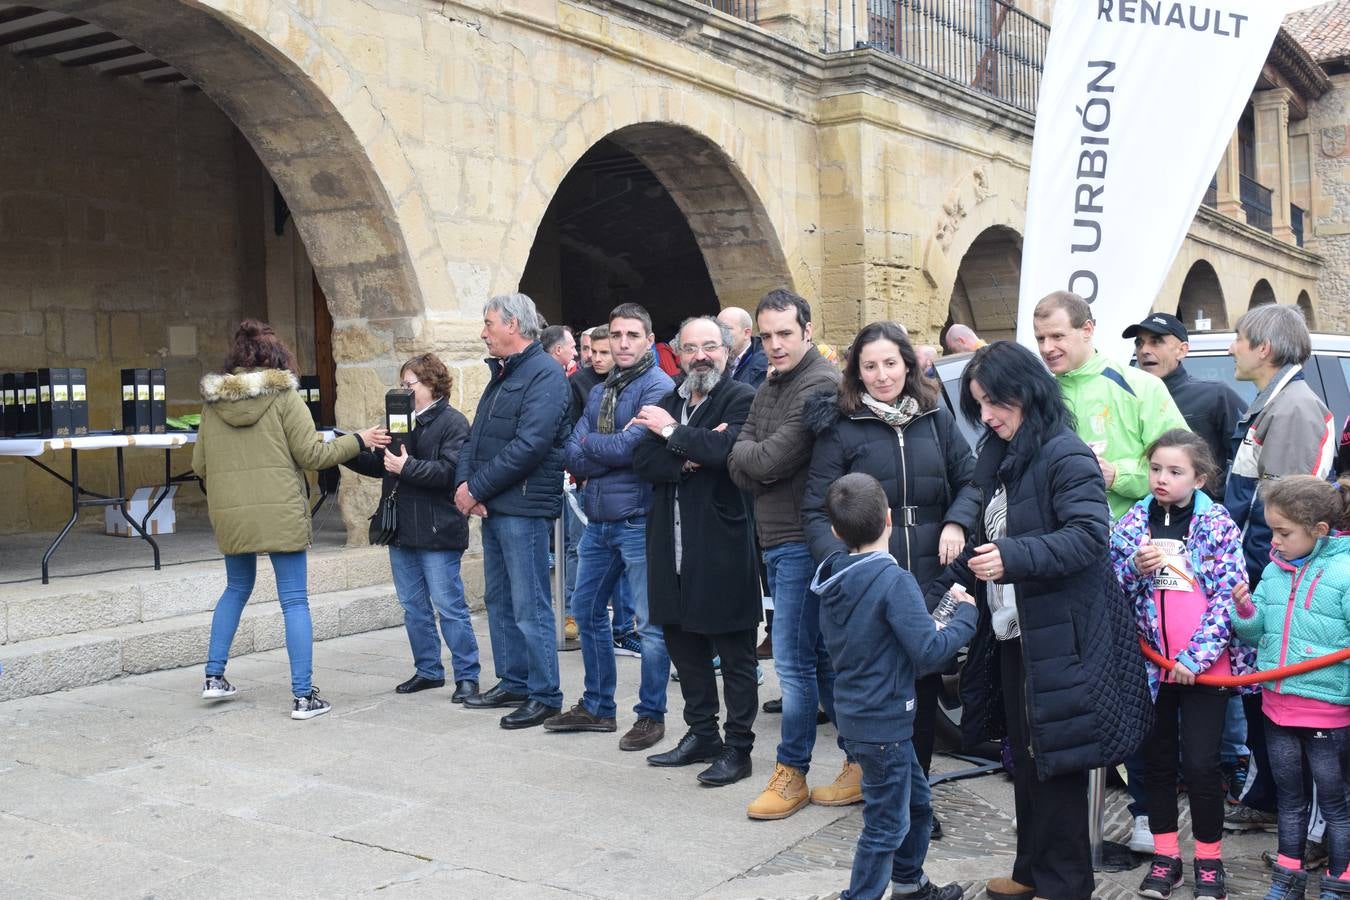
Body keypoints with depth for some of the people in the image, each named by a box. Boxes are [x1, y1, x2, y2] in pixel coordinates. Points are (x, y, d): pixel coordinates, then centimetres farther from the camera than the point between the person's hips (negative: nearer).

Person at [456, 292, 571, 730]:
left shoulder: (545, 375, -12)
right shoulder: (500, 374, 18)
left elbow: (529, 445, -22)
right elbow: (475, 436, 16)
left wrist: (477, 488, -17)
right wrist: (464, 483, -2)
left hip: (523, 507, -10)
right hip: (492, 506, 10)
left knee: (529, 607, -5)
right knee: (498, 600, 16)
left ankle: (545, 696, 3)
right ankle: (513, 683, 27)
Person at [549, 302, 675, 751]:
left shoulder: (658, 386, -9)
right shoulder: (599, 392, 13)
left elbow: (630, 446, -20)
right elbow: (573, 457, 3)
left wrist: (588, 443, -4)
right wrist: (611, 454, -15)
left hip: (638, 519, -8)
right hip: (598, 518, 8)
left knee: (650, 622, -1)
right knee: (587, 610, 16)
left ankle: (651, 715, 13)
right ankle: (597, 707, 30)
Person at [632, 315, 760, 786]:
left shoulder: (742, 398, -6)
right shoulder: (668, 403, 15)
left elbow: (729, 448, -24)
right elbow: (643, 461, 3)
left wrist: (673, 433, -12)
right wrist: (688, 459, -15)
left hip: (721, 546, -7)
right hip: (672, 545, 7)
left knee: (734, 652, 3)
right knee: (684, 643, 16)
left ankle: (738, 747, 13)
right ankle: (702, 734, 31)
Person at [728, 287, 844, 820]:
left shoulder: (822, 386, -14)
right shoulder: (769, 388, 15)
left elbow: (768, 461, -19)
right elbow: (739, 468, 8)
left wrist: (748, 449, 1)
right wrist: (755, 454, -12)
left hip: (801, 543, -9)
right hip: (776, 541, 9)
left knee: (794, 661, -4)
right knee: (821, 656, 15)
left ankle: (791, 773, 8)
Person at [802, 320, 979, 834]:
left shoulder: (936, 419, 7)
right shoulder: (840, 428, -3)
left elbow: (969, 480, 14)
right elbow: (816, 511, -5)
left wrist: (957, 523, -5)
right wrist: (840, 560, -20)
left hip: (930, 580, 4)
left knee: (926, 686, 12)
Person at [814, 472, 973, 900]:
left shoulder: (833, 574, 2)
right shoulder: (894, 581, -23)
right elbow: (930, 652, -24)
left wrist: (934, 624, 12)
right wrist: (965, 615, -8)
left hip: (856, 715, 9)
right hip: (882, 723, -9)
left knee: (917, 800, 26)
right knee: (886, 825, 4)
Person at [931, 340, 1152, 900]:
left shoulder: (1065, 455, -15)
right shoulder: (998, 456, 12)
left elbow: (1088, 535, -25)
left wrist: (1013, 557, -35)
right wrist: (941, 590, 9)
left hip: (1059, 637, -9)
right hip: (1011, 633, 9)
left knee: (1056, 759, 1)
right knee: (1024, 756, 16)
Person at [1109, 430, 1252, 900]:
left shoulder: (1218, 524, -5)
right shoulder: (1131, 523, 2)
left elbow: (1228, 596, -9)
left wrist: (1195, 656, -15)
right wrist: (1135, 568, -18)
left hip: (1205, 664, -3)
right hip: (1150, 663, 3)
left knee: (1201, 763, 0)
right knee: (1157, 760, 11)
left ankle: (1209, 859, 18)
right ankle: (1165, 856, 24)